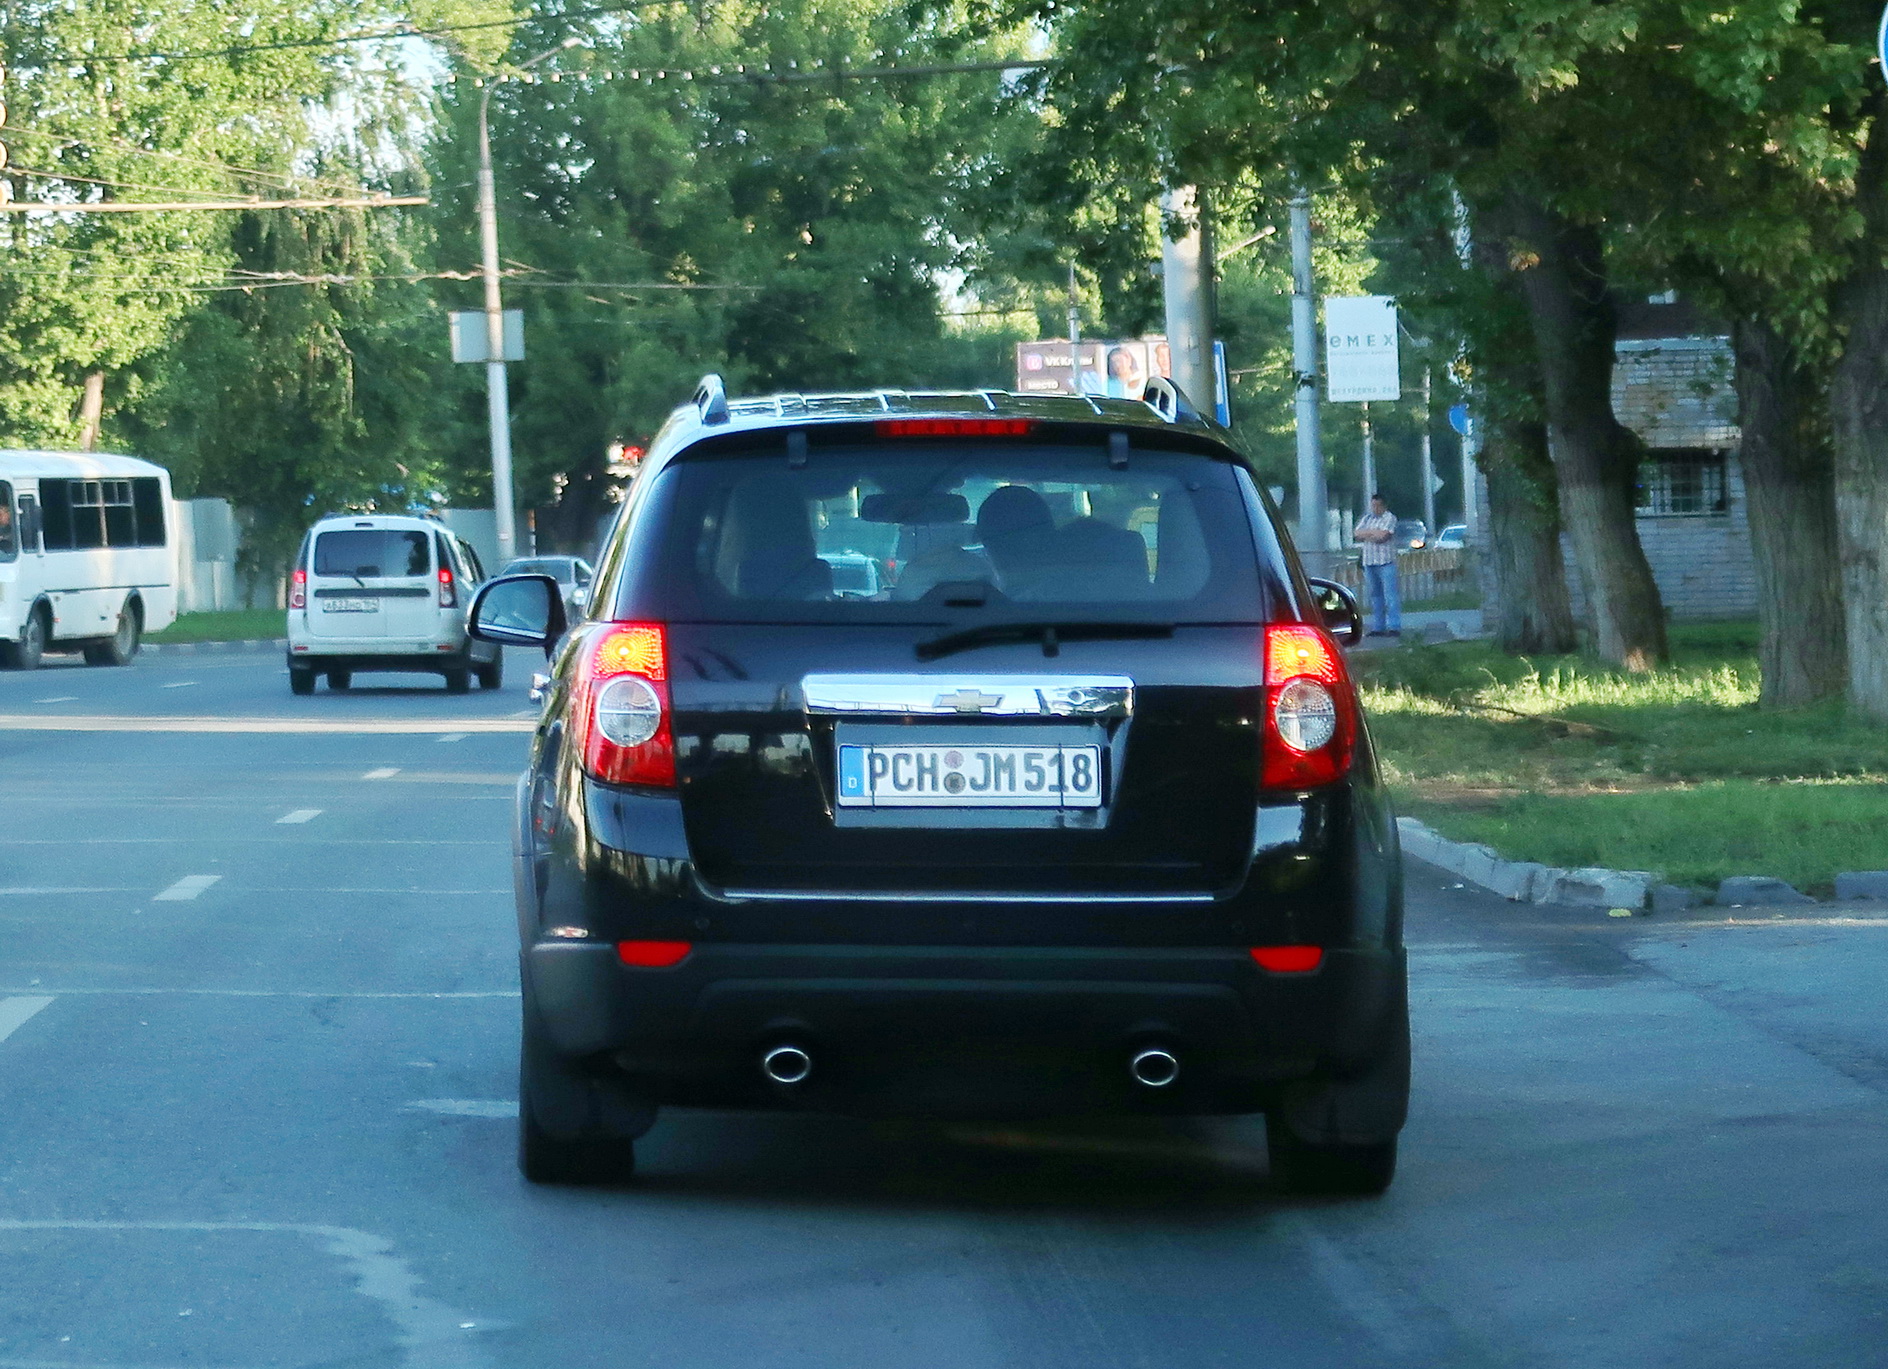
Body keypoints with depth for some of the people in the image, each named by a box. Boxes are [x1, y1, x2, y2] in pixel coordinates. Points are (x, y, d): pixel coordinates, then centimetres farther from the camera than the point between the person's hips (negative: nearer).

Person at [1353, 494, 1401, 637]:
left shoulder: (1390, 518, -2)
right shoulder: (1367, 518, 17)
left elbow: (1383, 535, -15)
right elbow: (1356, 533, 4)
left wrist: (1367, 534, -2)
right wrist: (1374, 533, -7)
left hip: (1386, 562, -6)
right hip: (1369, 562, 6)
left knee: (1390, 596, -9)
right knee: (1375, 596, 8)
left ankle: (1394, 627, -11)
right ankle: (1377, 627, 12)